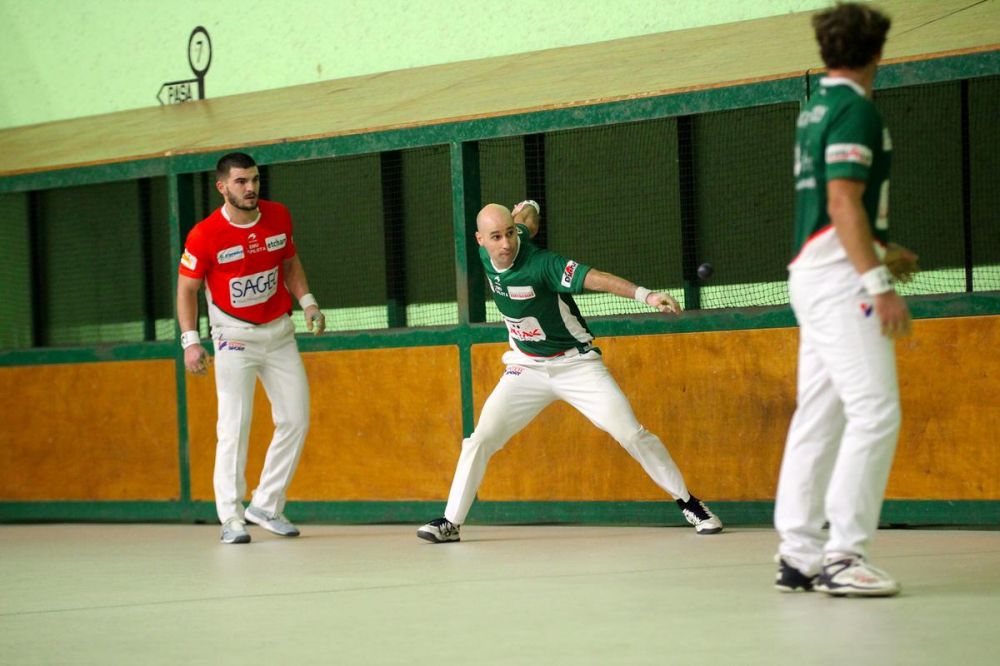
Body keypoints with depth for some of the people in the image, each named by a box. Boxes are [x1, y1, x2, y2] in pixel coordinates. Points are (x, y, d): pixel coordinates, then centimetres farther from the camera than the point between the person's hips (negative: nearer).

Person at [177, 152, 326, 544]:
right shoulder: (205, 235, -16)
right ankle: (231, 518, -4)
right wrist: (190, 341, -16)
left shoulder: (278, 217, -2)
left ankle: (266, 505, 15)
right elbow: (187, 288, -8)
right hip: (234, 335, -5)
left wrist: (307, 302, 3)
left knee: (296, 420, 4)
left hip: (279, 332, 5)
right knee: (235, 427, -10)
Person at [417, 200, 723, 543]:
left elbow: (594, 278, -41)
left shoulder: (541, 264, -26)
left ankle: (688, 502, 2)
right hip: (526, 369, 5)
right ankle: (451, 522, 6)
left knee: (632, 434, -11)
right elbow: (528, 210, 8)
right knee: (481, 438, -3)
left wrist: (645, 294, -55)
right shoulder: (486, 256, -8)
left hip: (576, 365, -5)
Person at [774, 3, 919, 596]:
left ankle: (799, 553, 10)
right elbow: (843, 202, -20)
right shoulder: (856, 110, -11)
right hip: (842, 279, -10)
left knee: (819, 415, 9)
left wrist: (882, 252, 34)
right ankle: (844, 554, -17)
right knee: (875, 413, -13)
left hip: (813, 274, 10)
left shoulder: (816, 112, 17)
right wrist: (880, 283, -23)